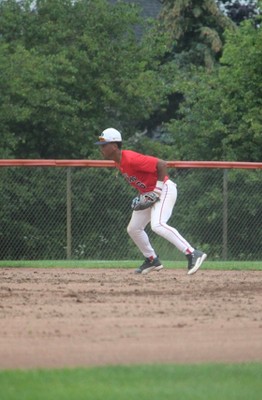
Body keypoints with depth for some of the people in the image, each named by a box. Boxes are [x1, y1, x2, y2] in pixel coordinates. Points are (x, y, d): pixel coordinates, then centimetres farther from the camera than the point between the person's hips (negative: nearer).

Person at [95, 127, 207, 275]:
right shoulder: (118, 162, 5)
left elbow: (162, 164, -28)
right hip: (148, 195, 11)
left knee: (158, 225, -31)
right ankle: (152, 260, 27)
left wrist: (158, 188, -23)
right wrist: (144, 193, 8)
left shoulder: (131, 159, -26)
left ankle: (193, 254, -34)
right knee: (133, 229, 13)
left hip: (164, 190, -11)